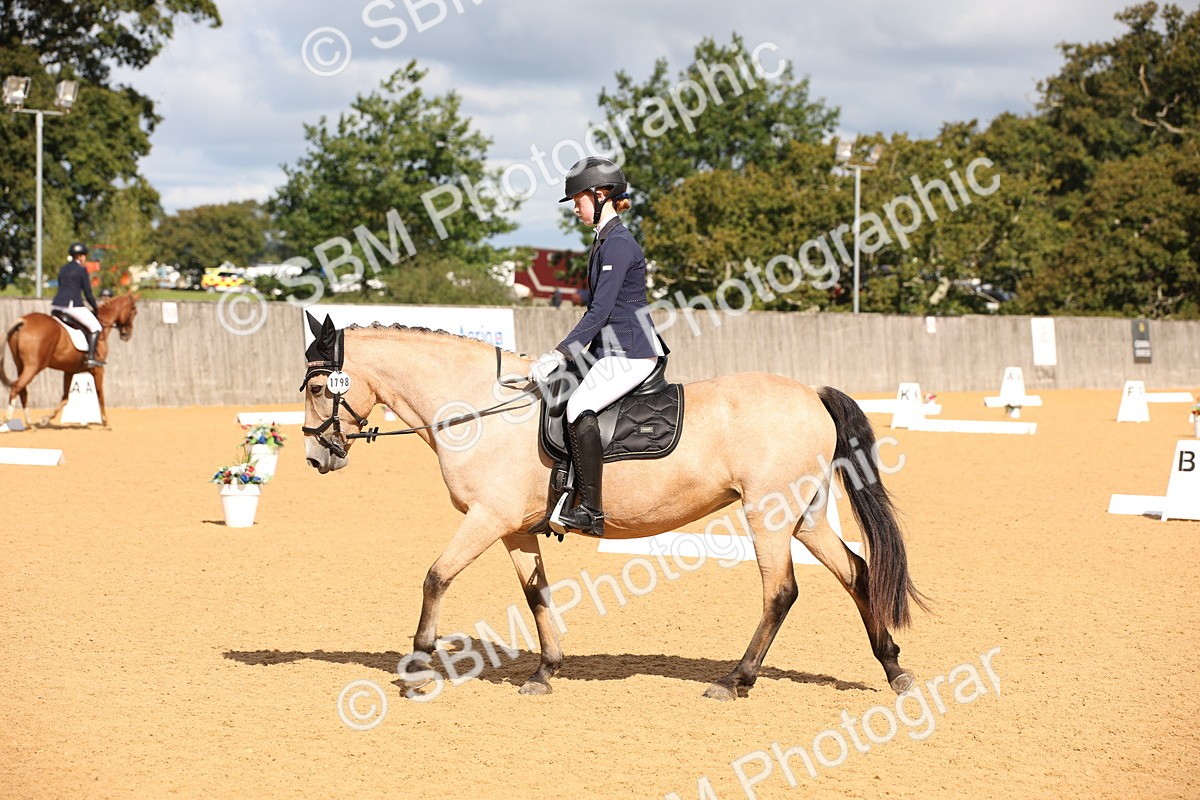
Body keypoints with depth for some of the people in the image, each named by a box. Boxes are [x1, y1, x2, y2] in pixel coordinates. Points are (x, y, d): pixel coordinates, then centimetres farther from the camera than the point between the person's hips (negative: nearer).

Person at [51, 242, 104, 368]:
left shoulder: (63, 269, 18)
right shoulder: (82, 269, -4)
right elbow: (88, 294, -5)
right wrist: (95, 308, 9)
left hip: (57, 304, 8)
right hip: (73, 305, -8)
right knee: (95, 327, -1)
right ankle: (90, 358, -13)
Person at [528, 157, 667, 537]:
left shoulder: (618, 245, -15)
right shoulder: (604, 242, 16)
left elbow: (600, 311, -21)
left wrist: (560, 355, -21)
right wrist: (565, 352, 20)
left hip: (631, 354, -11)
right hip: (611, 351, 11)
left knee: (580, 408, -27)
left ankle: (591, 512, -25)